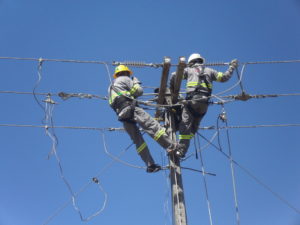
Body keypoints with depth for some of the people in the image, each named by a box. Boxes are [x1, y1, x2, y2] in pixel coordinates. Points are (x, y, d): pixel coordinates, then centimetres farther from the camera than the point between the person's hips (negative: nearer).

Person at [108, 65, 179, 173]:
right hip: (131, 109, -7)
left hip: (122, 115, 7)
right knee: (152, 126, -16)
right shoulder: (125, 79, 10)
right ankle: (171, 145, -28)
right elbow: (139, 91, 2)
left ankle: (150, 165, 0)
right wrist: (136, 81, 22)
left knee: (138, 141, 5)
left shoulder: (110, 87, 31)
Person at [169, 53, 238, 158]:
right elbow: (224, 77, 23)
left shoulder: (189, 70, 18)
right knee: (194, 126, 12)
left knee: (185, 124, -8)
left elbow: (174, 76, 9)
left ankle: (181, 150, -19)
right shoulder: (209, 70, 24)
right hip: (205, 103, 4)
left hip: (192, 99, -3)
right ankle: (183, 148, 7)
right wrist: (232, 67, 38)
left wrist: (172, 88, 24)